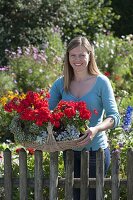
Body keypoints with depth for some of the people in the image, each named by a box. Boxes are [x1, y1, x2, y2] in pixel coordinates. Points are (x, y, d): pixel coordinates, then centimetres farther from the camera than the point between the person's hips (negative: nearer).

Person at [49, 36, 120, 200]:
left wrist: (96, 129, -34)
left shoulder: (101, 82, -8)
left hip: (95, 150, -4)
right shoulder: (61, 84, 3)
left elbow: (114, 117, -14)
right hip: (70, 151, 4)